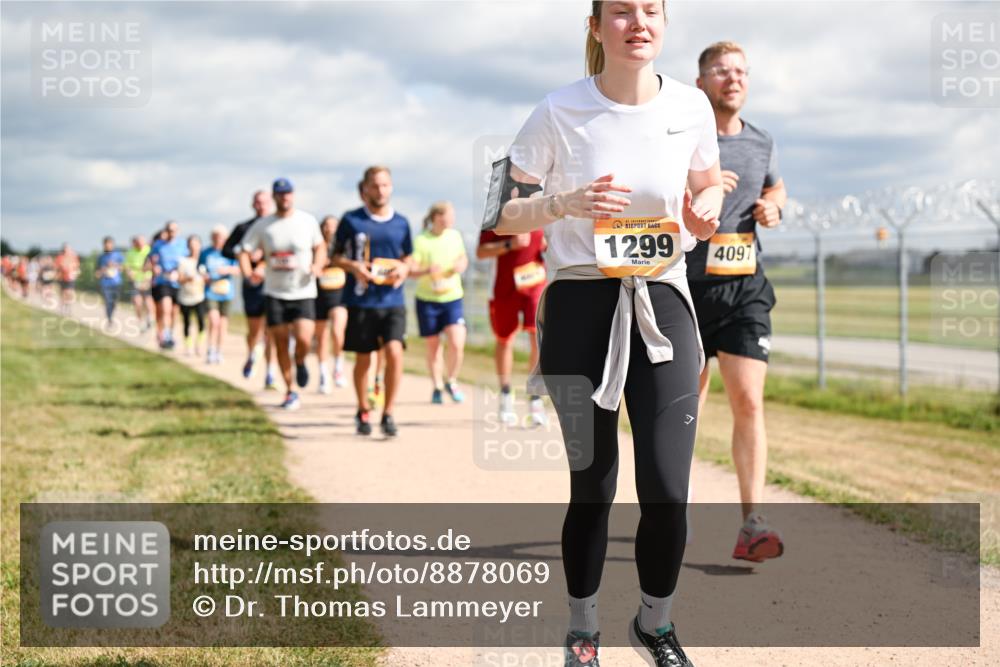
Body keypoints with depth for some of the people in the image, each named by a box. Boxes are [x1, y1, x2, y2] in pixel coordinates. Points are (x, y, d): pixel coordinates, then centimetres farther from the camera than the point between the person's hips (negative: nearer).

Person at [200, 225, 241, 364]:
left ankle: (219, 353, 20)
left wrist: (228, 269, -23)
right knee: (214, 320, -17)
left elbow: (238, 270, -4)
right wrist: (204, 276, -6)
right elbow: (200, 269, 15)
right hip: (211, 291, -1)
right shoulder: (206, 253, 5)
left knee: (223, 323, 6)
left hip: (226, 292, 1)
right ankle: (210, 351, -10)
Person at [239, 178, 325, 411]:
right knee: (281, 345, 4)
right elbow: (244, 251, 0)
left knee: (303, 339, -18)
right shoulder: (263, 225, 0)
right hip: (274, 293, 1)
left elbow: (319, 247, 13)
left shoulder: (308, 221, 1)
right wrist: (248, 273, -19)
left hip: (303, 293, -1)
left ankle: (300, 363, 17)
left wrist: (318, 265, -8)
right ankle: (289, 392, 18)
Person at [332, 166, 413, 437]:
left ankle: (388, 414, -3)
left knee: (394, 352, -15)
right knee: (362, 359, 8)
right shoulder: (351, 220, 0)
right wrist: (353, 266, -14)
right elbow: (335, 256, 6)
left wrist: (403, 270, -5)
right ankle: (363, 412, 29)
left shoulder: (401, 223, 7)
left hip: (393, 302, 1)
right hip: (360, 301, -1)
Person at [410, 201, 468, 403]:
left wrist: (462, 265, -4)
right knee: (433, 345, 8)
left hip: (452, 298, 2)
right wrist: (427, 270, -31)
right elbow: (410, 270, -12)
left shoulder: (455, 235, 4)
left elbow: (463, 258, 19)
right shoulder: (421, 240, -10)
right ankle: (437, 387, 25)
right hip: (427, 299, -2)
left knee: (457, 343, -13)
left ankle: (451, 381, 11)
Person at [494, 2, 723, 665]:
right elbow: (505, 216, -1)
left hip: (663, 306, 2)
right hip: (581, 307, -2)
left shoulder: (691, 105, 0)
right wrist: (564, 202, -20)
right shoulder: (560, 111, -7)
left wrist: (704, 212, -5)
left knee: (667, 491, -5)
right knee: (592, 486, 4)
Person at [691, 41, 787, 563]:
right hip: (684, 286, -2)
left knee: (749, 402, -11)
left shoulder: (761, 143, 11)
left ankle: (752, 523, -13)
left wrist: (772, 205, 7)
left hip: (744, 289, 2)